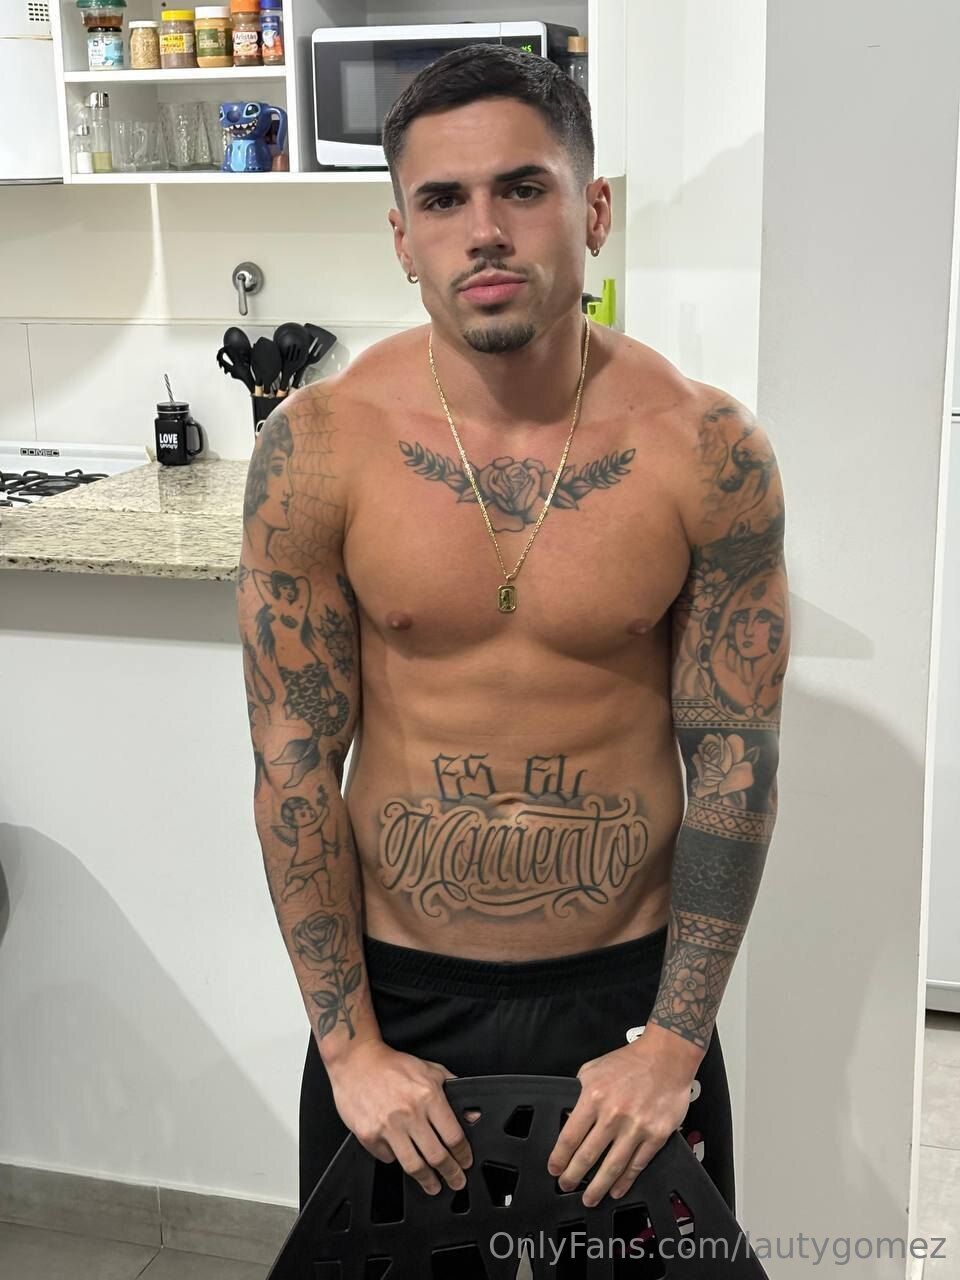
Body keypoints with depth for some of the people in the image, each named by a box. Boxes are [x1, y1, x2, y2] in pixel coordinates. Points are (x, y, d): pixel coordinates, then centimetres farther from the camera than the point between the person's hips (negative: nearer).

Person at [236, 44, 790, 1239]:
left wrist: (675, 1040, -9)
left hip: (628, 985, 0)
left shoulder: (709, 451, -13)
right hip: (393, 987, 1)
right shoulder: (318, 449, -13)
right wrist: (348, 1044, -8)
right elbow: (295, 760, -8)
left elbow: (734, 759, -8)